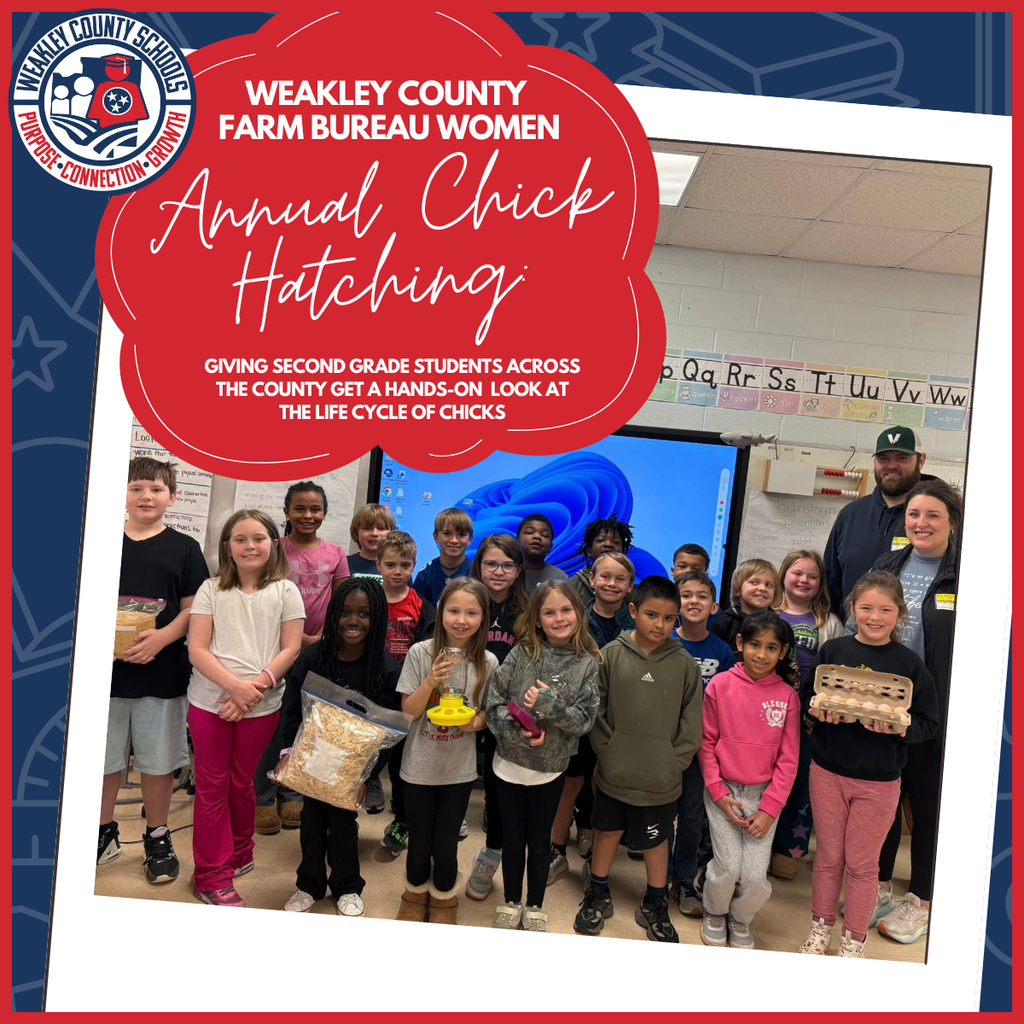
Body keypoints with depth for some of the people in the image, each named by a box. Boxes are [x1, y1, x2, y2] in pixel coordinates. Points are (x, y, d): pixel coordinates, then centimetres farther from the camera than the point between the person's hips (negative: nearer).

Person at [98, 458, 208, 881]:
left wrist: (162, 637, -19)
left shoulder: (184, 548, 1)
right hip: (105, 667, 2)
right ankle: (104, 833, 34)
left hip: (161, 671, -1)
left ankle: (158, 839, 27)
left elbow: (193, 609, -2)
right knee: (101, 757, 13)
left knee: (157, 760, 9)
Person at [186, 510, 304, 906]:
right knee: (212, 787, 7)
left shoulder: (285, 591, -1)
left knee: (241, 784, 15)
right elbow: (197, 650, -6)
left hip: (262, 706, 0)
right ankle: (212, 875, 20)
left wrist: (256, 686, -16)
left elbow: (291, 649, -4)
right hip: (210, 702, 0)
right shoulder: (212, 590, 0)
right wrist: (235, 686, -19)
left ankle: (238, 854, 37)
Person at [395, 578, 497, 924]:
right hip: (419, 766, 0)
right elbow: (408, 711, -9)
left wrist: (475, 722, -20)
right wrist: (431, 682, -25)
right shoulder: (420, 653, -12)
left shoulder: (488, 663, -8)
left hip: (459, 769, 1)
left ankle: (443, 901, 39)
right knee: (419, 844, 12)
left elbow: (486, 715, 2)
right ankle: (416, 895, 44)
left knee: (445, 847, 9)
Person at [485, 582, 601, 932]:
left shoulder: (587, 663, -8)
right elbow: (494, 703, -9)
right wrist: (518, 734, -22)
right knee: (513, 839, 17)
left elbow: (584, 719, -12)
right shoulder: (521, 654, -9)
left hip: (551, 769, 0)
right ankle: (511, 904, 38)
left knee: (539, 841, 17)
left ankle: (535, 908, 38)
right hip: (511, 763, 0)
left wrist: (548, 701, -24)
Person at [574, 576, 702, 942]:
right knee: (607, 831, 18)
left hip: (661, 779, 0)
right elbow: (596, 710, -3)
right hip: (614, 772, 1)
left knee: (656, 840, 16)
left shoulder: (684, 664, -8)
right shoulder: (612, 654, -8)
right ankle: (598, 895, 41)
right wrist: (606, 750, -8)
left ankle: (655, 906, 39)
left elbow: (691, 722, -2)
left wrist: (675, 762, -6)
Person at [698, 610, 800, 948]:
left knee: (755, 876, -5)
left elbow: (788, 758, -1)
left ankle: (740, 921, 29)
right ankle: (714, 915, 25)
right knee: (728, 866, -9)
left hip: (764, 794, 1)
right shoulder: (720, 685, -7)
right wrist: (718, 792, -6)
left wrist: (769, 809, -6)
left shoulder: (787, 696, -4)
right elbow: (706, 742, -1)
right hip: (723, 790, -1)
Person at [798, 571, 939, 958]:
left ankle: (854, 941, 31)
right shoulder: (832, 650, -3)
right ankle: (820, 929, 34)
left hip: (879, 779, -1)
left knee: (862, 864, 11)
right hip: (828, 770, 1)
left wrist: (901, 727, -23)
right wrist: (817, 708, -19)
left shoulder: (910, 663, -6)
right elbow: (806, 696, 3)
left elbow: (929, 723, -4)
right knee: (828, 857, 14)